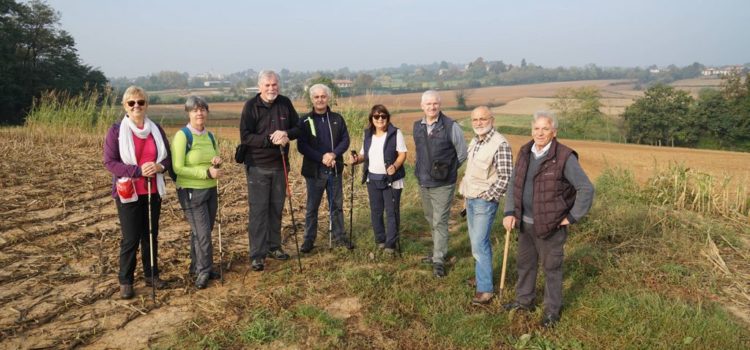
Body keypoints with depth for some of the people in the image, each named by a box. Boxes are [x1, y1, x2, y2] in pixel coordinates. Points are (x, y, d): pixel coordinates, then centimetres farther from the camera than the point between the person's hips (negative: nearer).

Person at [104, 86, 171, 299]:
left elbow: (168, 157, 9)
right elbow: (109, 162, -10)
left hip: (153, 191, 4)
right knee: (130, 238, 0)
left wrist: (159, 166, -15)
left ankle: (151, 275, 25)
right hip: (128, 193, -3)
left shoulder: (156, 129, 5)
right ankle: (125, 281, 15)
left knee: (151, 235, 11)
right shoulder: (116, 131, -6)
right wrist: (138, 170, -22)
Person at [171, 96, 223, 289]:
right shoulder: (182, 136, -12)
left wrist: (217, 163, -6)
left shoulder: (210, 136, 8)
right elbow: (178, 168, -17)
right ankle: (203, 272, 10)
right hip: (191, 192, -6)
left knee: (201, 232, 14)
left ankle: (197, 267, 29)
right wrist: (207, 173, -22)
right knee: (203, 233, -6)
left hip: (210, 190, 6)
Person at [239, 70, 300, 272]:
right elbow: (245, 136, -14)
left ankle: (273, 246, 26)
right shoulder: (251, 106, -8)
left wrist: (286, 134, -16)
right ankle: (257, 255, 3)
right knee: (258, 210, -2)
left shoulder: (285, 103, 4)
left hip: (279, 165, 4)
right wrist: (270, 139, -23)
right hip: (257, 167, -4)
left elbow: (298, 128, 6)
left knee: (276, 208, 13)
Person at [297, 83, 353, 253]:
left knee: (337, 205, 11)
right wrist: (321, 158, -19)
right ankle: (309, 239, 16)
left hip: (335, 170, 2)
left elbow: (345, 140, 1)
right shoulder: (305, 121, -2)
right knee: (312, 207, 6)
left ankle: (339, 237, 23)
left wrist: (334, 154, -17)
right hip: (314, 171, -2)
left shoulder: (337, 119, 5)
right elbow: (302, 146, -8)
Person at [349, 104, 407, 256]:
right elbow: (364, 154, 15)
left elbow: (402, 154, -10)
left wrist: (395, 166, -28)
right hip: (373, 179, 5)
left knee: (392, 212, -2)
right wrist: (357, 159, -7)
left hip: (392, 179, -5)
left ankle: (390, 244, 5)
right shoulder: (368, 134, 8)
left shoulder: (395, 133, -7)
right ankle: (380, 240, 27)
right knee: (376, 212, 12)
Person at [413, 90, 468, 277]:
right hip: (423, 183, 6)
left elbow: (462, 153, -2)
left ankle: (439, 260, 3)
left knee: (440, 222, -4)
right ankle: (439, 250, 34)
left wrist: (448, 170, 1)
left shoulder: (451, 126, -11)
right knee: (431, 220, 17)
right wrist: (423, 170, 13)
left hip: (442, 184, -6)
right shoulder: (417, 126, 5)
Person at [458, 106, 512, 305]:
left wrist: (488, 197, -15)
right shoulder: (475, 141, 9)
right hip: (470, 199, 8)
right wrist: (465, 191, 15)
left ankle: (485, 289, 0)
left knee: (479, 244, -8)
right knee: (476, 241, 15)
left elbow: (506, 177, -20)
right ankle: (482, 276, 29)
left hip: (485, 201, -8)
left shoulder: (500, 144, -18)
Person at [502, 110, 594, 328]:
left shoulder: (564, 157, -16)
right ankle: (524, 301, 39)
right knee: (524, 263, 20)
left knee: (551, 268, 8)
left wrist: (572, 217, -13)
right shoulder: (525, 153, 3)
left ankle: (552, 310, 24)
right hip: (525, 223, 6)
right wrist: (509, 212, -1)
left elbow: (586, 188, -14)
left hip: (551, 225, -6)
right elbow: (514, 184, 9)